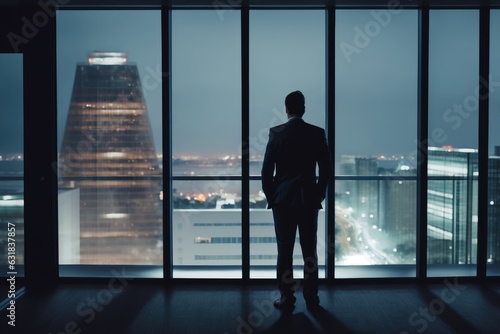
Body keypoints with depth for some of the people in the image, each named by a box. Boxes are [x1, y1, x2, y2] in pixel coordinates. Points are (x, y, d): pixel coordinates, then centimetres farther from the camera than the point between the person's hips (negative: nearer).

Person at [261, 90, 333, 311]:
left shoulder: (276, 133, -5)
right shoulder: (317, 133, 0)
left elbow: (267, 169, -5)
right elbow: (327, 169, 1)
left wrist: (270, 196, 7)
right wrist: (319, 194, 13)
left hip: (283, 199, -1)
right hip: (309, 200, 2)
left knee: (285, 251, 3)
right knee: (309, 250, 9)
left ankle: (286, 298, 6)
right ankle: (311, 298, 14)